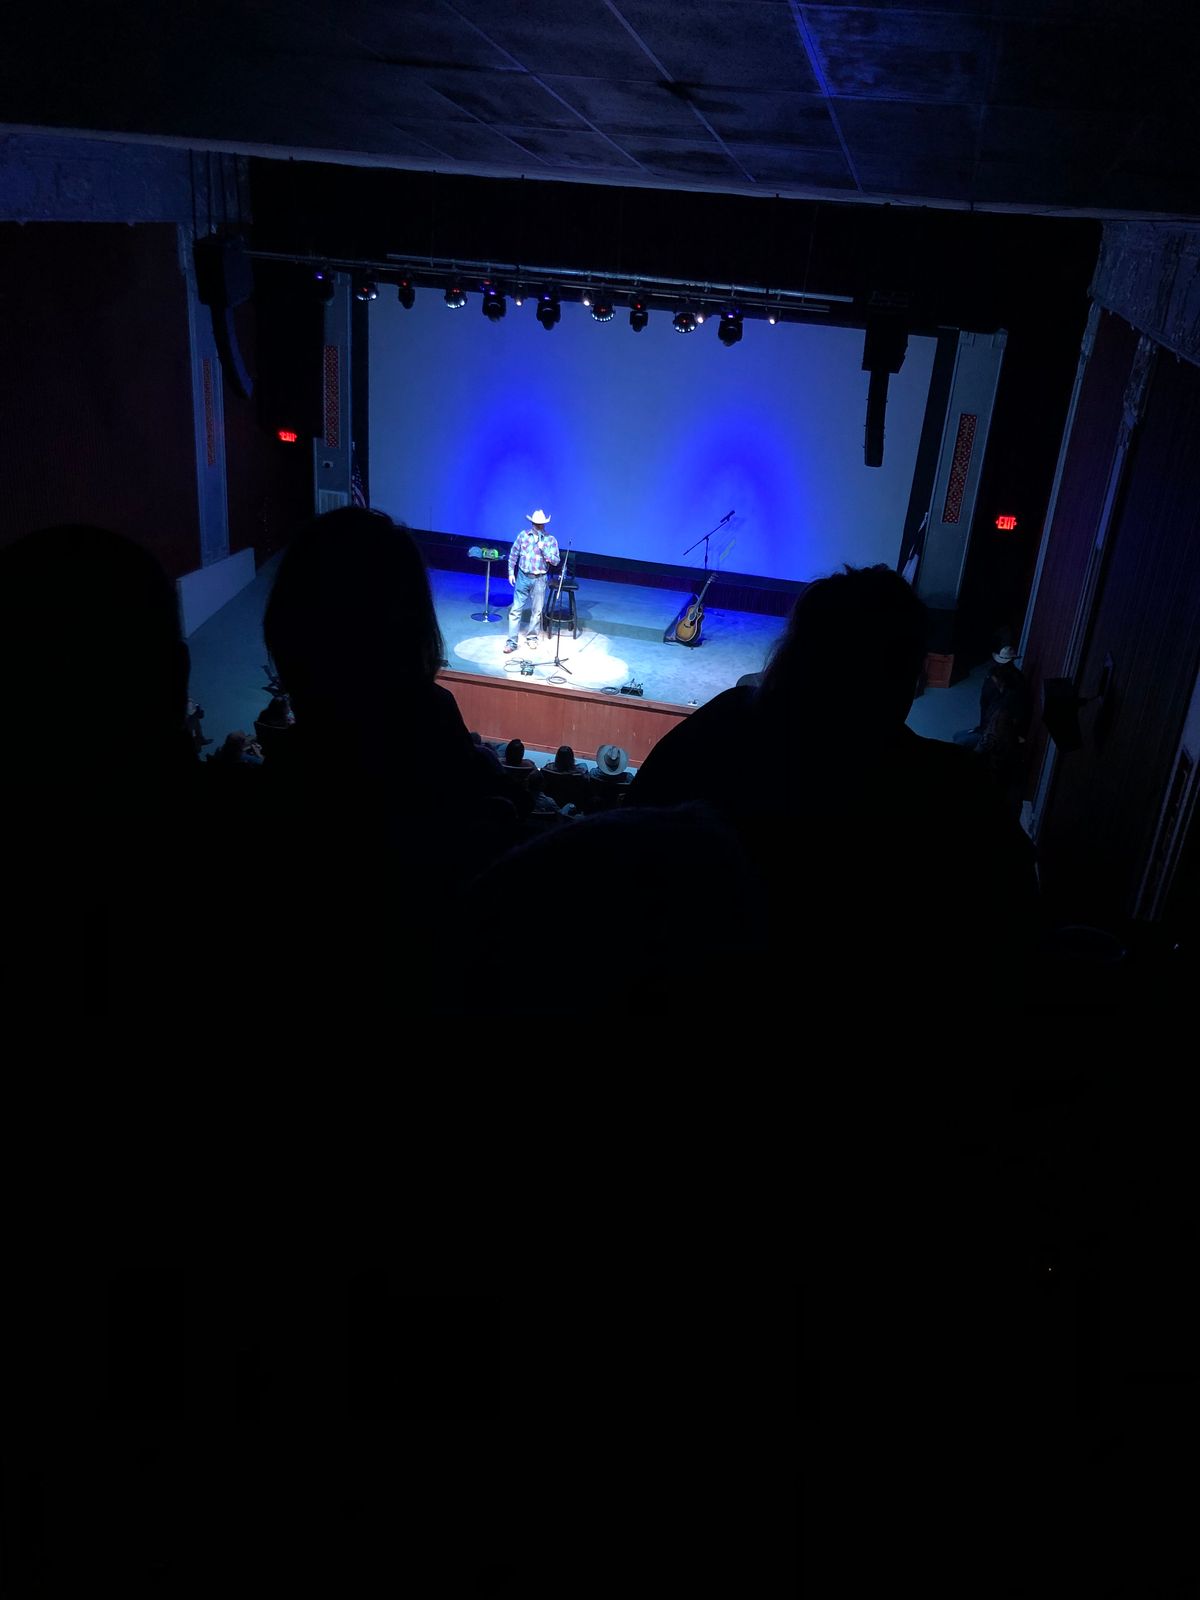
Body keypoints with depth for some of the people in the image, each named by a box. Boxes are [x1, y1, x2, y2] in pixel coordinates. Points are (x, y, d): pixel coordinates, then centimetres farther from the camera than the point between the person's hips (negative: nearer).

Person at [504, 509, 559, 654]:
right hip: (523, 577, 1)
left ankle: (532, 637, 27)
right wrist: (511, 572, 2)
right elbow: (513, 554, 6)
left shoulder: (550, 540, -6)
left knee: (537, 611, 9)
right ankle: (511, 641, 2)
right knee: (516, 610, -1)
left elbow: (555, 562, -9)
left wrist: (543, 549, -21)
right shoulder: (523, 535, -2)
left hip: (539, 580, 0)